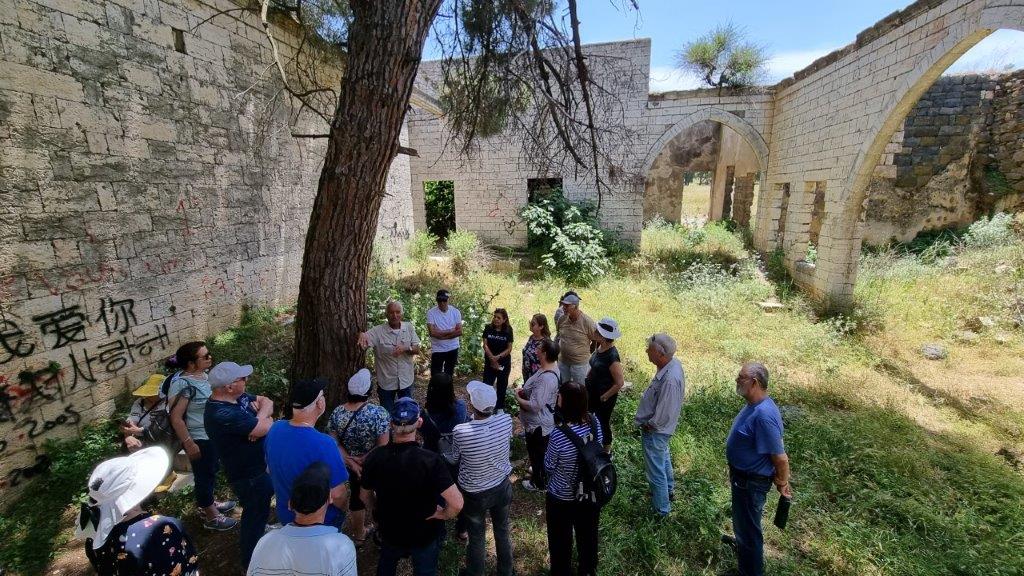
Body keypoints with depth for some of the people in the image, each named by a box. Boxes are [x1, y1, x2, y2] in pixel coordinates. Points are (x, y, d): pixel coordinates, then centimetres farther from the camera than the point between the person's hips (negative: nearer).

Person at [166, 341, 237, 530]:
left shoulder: (201, 373, -3)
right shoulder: (182, 384, -28)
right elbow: (176, 418, -24)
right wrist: (189, 444, -20)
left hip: (212, 435, 8)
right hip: (199, 439, -8)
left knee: (213, 470, 25)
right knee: (204, 475, 10)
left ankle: (208, 504, 46)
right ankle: (210, 517, 30)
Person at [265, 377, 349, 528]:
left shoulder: (275, 428, -16)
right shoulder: (324, 445, -37)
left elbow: (270, 470, 2)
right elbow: (337, 494, -29)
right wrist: (342, 509, -7)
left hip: (285, 515, 6)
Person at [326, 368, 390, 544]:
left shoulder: (337, 413, -15)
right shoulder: (378, 413, -28)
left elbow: (334, 442, -9)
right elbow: (383, 445, -26)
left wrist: (351, 461, -11)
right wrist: (365, 458, -14)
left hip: (350, 466, 3)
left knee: (356, 497, 23)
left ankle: (359, 533, 44)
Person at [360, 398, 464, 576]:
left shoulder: (374, 458, -22)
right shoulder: (430, 460, -34)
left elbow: (366, 496, -4)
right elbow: (457, 503, -34)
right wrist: (443, 514, -13)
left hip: (389, 530, 3)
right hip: (425, 534, -3)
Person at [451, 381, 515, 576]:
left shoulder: (461, 432, -34)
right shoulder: (506, 420, -26)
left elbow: (453, 459, -12)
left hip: (474, 494, -2)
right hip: (502, 487, 3)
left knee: (477, 537, 23)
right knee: (503, 531, 27)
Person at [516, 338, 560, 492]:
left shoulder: (546, 378, -36)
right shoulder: (551, 367, -5)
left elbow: (535, 405, -35)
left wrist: (518, 398, -19)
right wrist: (525, 390, 1)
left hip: (538, 424, -9)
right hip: (541, 421, 9)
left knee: (537, 452, 15)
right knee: (540, 451, 30)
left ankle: (538, 483, 37)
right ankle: (539, 470, 53)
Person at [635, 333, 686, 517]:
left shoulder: (670, 380, -38)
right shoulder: (672, 362, -9)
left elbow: (662, 415, -29)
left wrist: (648, 425, -14)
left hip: (655, 431, -9)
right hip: (661, 428, 9)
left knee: (656, 470, 12)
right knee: (663, 459, 31)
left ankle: (662, 509, 33)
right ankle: (668, 490, 54)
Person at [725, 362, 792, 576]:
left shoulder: (764, 415, -36)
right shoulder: (754, 405, -4)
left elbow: (780, 457, -28)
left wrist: (782, 483, -11)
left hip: (751, 482, -9)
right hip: (742, 475, 9)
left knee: (748, 526, 12)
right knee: (742, 518, 33)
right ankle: (742, 544, 58)